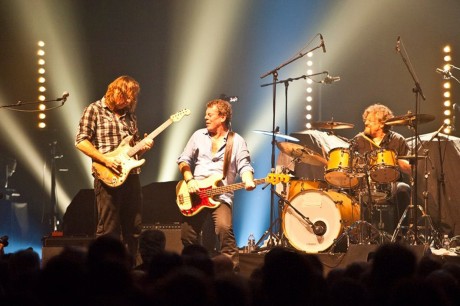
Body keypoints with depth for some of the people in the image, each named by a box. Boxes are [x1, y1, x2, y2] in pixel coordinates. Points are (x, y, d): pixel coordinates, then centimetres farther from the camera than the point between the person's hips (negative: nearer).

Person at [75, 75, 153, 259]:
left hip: (131, 176, 7)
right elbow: (81, 141, -8)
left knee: (133, 229, 7)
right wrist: (106, 160, -16)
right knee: (108, 230, -6)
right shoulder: (95, 110, -2)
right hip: (108, 178, -7)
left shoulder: (129, 114, 17)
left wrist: (143, 145, 2)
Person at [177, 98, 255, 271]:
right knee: (187, 234, 0)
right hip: (195, 194, 4)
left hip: (221, 196, -4)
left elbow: (244, 166, -4)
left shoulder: (236, 141, 3)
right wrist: (189, 180, -5)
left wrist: (248, 180, -27)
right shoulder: (198, 136, 12)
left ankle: (232, 270, -22)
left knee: (224, 228, -28)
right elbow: (184, 160, 13)